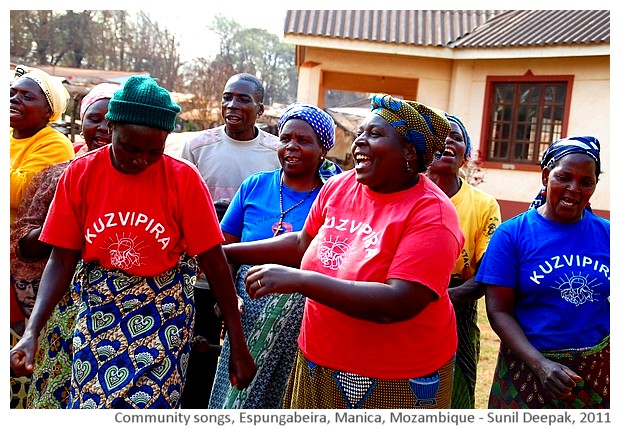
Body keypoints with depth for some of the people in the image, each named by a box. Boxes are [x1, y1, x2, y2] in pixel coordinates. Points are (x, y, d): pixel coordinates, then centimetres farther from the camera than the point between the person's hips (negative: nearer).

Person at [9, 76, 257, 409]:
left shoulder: (184, 179, -13)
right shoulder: (79, 174, -7)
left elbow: (214, 262, -10)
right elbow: (62, 260, -4)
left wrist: (238, 346, -8)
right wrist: (31, 332, -17)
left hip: (164, 310, -2)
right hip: (98, 309, 2)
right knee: (88, 402, 5)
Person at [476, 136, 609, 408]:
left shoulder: (606, 234, -1)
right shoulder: (511, 233, -9)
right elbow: (498, 310, -11)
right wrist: (540, 364, -20)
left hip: (598, 368, 3)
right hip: (528, 365, -2)